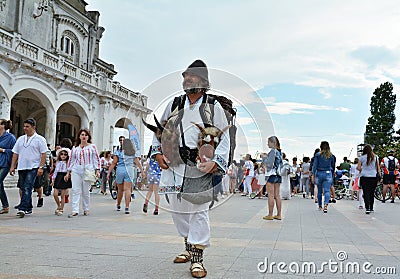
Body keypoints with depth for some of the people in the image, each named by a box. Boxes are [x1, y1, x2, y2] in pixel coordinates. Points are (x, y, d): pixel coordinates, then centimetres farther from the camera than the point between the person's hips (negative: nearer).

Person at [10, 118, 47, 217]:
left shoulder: (40, 139, -1)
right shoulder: (20, 139, 14)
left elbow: (43, 154, -5)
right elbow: (15, 153, 16)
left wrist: (41, 167, -13)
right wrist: (12, 166, 9)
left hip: (33, 168, -6)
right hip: (21, 167, 6)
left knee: (27, 188, -15)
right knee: (23, 189, 10)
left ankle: (23, 208, -18)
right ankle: (28, 208, 21)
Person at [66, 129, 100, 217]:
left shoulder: (92, 147, 7)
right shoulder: (74, 148, 15)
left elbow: (96, 159, 4)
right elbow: (71, 160, 18)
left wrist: (97, 170, -4)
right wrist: (68, 172, 14)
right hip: (76, 171, 2)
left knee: (86, 191, 3)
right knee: (75, 191, -5)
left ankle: (86, 209, 17)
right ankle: (75, 211, -6)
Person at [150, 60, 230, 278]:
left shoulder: (213, 106, 1)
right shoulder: (174, 104, 10)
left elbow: (224, 138, 1)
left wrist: (215, 162, -12)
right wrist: (158, 153, 7)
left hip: (201, 168, -4)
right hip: (174, 165, 4)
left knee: (199, 211, -5)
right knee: (177, 209, 10)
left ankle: (197, 258, 4)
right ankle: (189, 247, 31)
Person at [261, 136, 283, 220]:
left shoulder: (272, 151, -13)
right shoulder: (279, 152, 12)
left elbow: (269, 164, -18)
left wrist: (264, 157, -3)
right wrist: (267, 157, 16)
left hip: (272, 175, -8)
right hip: (278, 175, 8)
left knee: (271, 196, -3)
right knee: (277, 195, 10)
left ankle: (270, 215, 1)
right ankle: (279, 214, 13)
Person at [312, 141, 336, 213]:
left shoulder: (318, 155, -4)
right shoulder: (331, 155, 3)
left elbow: (315, 166, -5)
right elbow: (333, 166, 9)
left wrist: (313, 175, 0)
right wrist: (332, 176, 18)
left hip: (319, 174, 0)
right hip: (328, 174, 0)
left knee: (319, 191, 14)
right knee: (327, 190, -6)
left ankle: (320, 206, 26)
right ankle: (326, 204, -28)